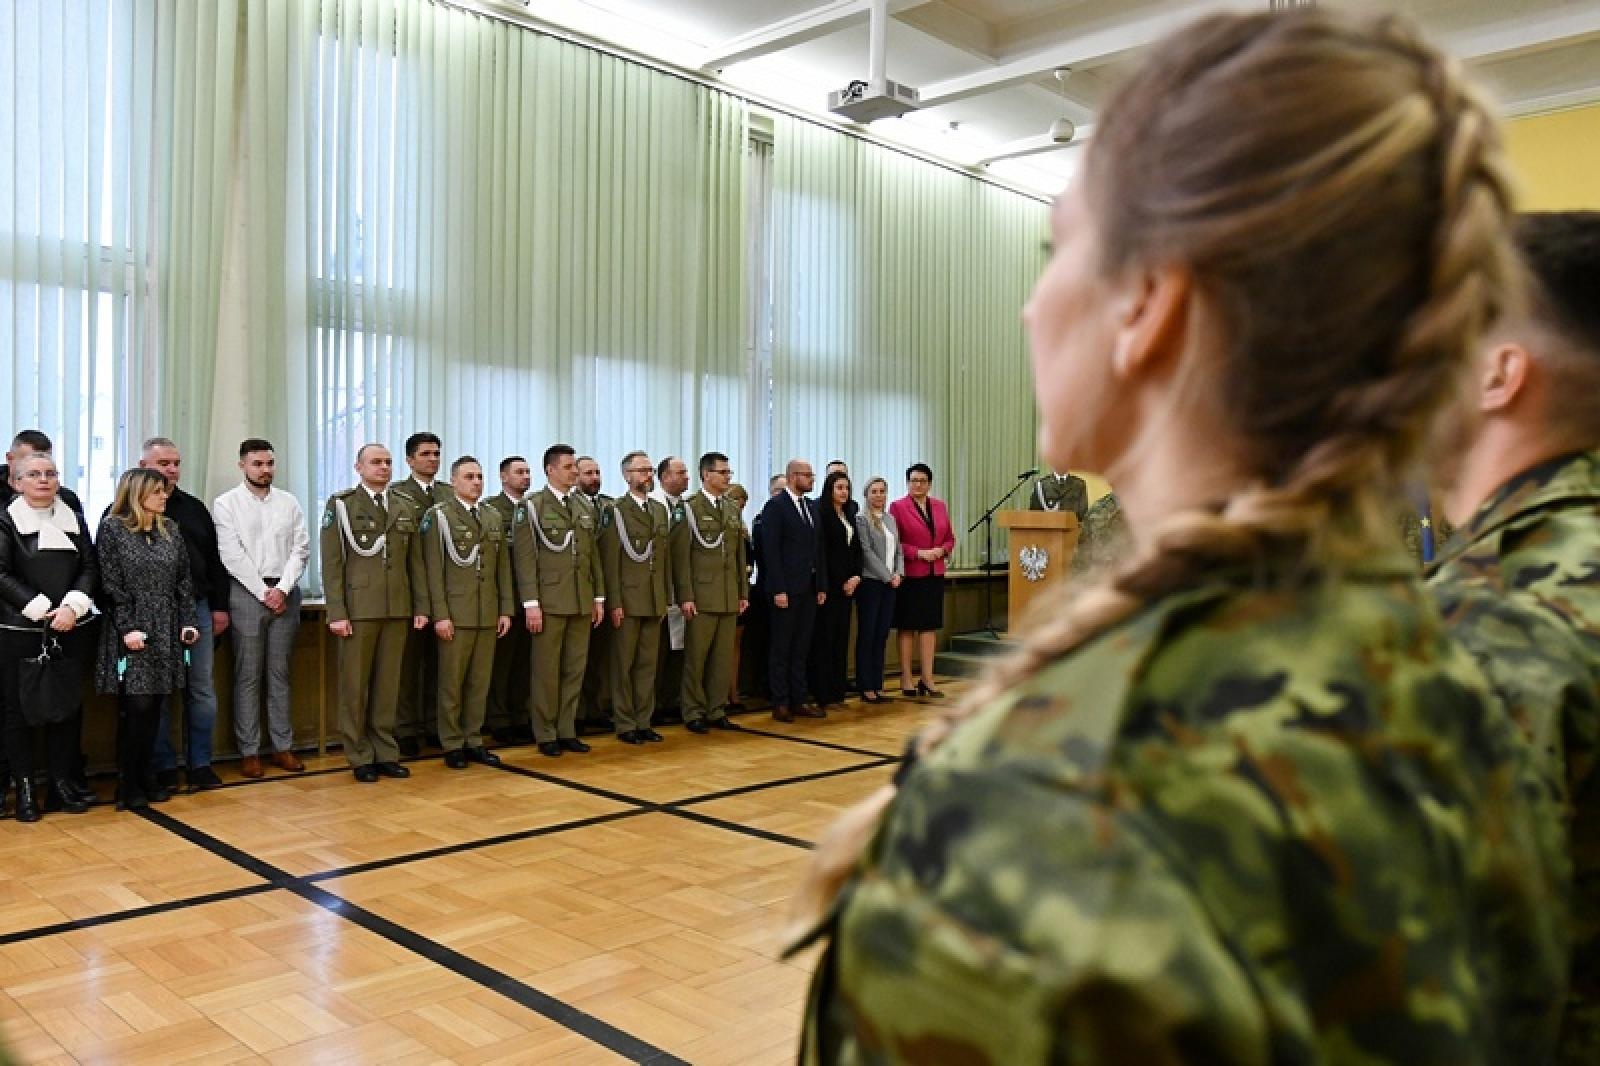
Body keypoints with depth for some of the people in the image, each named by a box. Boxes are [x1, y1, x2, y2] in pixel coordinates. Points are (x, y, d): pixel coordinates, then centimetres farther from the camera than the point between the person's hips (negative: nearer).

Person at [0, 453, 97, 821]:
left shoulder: (74, 519, 11)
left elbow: (90, 568, 5)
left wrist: (72, 606, -11)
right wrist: (43, 610, -14)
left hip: (72, 629, 3)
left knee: (68, 703, 5)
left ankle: (63, 779, 16)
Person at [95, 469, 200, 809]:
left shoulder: (170, 529, 11)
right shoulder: (112, 528, -4)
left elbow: (183, 580, 11)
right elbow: (111, 585, -8)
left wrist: (187, 622, 2)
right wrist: (128, 628, -14)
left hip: (166, 632, 5)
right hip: (131, 632, -5)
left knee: (154, 708, 7)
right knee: (136, 707, -7)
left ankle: (148, 777, 17)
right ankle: (127, 784, 6)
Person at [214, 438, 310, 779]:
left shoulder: (289, 502, 8)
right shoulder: (226, 503, -1)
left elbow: (301, 549, 3)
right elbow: (232, 555, -7)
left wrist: (282, 589, -9)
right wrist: (264, 592, -10)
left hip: (285, 593, 3)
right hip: (246, 593, -3)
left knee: (279, 673, 8)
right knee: (248, 675, 2)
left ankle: (282, 746, 13)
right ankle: (249, 751, 8)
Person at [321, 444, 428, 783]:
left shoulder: (406, 508, 12)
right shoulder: (341, 504, 0)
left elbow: (415, 561, 12)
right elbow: (332, 562, -5)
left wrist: (421, 607, 7)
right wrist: (336, 612, -11)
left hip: (398, 609, 4)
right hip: (358, 609, -3)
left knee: (388, 684, 8)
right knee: (354, 685, 3)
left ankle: (385, 753, 16)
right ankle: (360, 758, 12)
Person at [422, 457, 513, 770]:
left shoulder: (494, 517, 13)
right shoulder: (438, 515, -2)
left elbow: (503, 568, 13)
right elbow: (433, 570, -7)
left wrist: (506, 610, 8)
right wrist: (439, 615, -12)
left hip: (489, 615, 5)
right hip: (455, 614, -5)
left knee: (480, 682, 8)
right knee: (452, 682, 2)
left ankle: (473, 741, 17)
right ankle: (452, 745, 12)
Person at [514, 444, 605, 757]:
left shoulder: (584, 506, 12)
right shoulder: (531, 506, -4)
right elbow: (525, 558, -8)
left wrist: (599, 597, 10)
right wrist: (531, 603, -14)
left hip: (582, 602, 5)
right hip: (549, 601, -5)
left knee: (575, 669, 8)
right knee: (547, 670, 3)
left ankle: (567, 731, 18)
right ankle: (546, 735, 12)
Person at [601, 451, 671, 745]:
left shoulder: (660, 510, 13)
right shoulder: (615, 511, -5)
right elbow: (610, 561, -9)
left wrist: (667, 597, 11)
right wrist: (615, 603, -13)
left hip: (655, 600, 5)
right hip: (627, 599, -5)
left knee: (648, 663, 9)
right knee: (624, 664, 3)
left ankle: (643, 722, 17)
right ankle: (625, 725, 10)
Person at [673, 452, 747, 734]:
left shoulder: (733, 510, 15)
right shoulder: (689, 507, -5)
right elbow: (681, 555, -9)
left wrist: (743, 592, 13)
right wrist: (685, 596, -14)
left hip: (729, 598, 6)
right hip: (701, 596, -6)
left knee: (723, 657, 8)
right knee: (696, 657, 2)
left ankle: (717, 711, 18)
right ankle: (694, 713, 12)